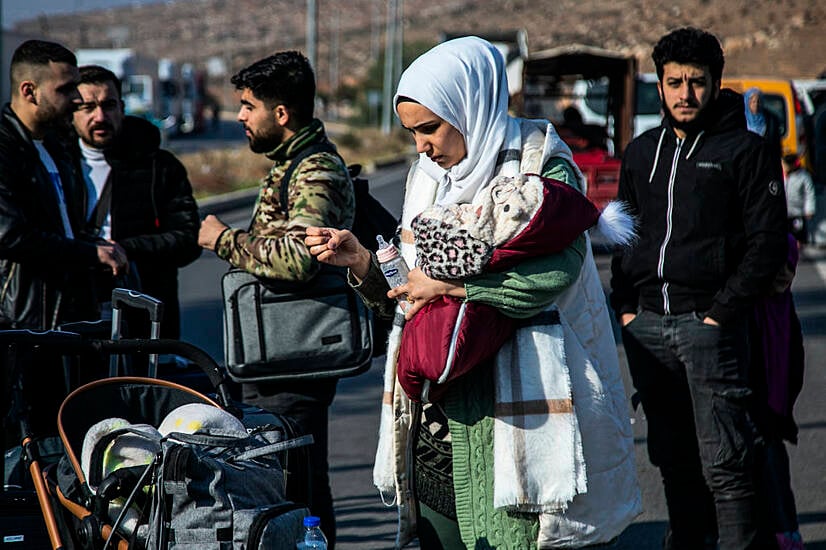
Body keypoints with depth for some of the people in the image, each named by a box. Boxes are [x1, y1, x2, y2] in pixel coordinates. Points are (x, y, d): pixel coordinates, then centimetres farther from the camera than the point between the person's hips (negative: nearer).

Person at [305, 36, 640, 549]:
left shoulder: (540, 165, -4)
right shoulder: (426, 178, 16)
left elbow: (556, 273, -21)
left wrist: (449, 284, -13)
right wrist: (361, 260, 1)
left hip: (509, 406, -6)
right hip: (436, 405, 6)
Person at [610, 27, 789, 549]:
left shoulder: (746, 151, 0)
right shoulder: (641, 152, 16)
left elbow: (766, 244, -4)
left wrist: (721, 312, -12)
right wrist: (625, 305, 9)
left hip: (710, 324, -5)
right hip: (647, 325, 5)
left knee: (723, 462, -10)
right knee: (674, 458, 11)